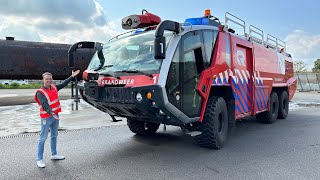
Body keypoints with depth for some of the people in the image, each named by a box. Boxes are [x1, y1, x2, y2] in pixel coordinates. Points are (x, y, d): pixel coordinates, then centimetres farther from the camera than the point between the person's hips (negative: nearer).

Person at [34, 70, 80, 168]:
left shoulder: (54, 87, 5)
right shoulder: (40, 92, -15)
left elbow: (63, 84, 18)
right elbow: (44, 105, -28)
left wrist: (72, 76, 20)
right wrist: (51, 113, -42)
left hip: (55, 116, 8)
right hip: (46, 118, -7)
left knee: (54, 136, 18)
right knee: (43, 138, 0)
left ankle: (54, 154, 33)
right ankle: (40, 160, 8)